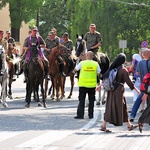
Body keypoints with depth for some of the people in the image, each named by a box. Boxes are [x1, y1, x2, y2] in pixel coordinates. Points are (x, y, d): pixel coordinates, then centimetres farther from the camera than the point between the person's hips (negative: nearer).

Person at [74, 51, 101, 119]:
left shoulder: (82, 63, -8)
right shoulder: (96, 64, -3)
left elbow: (75, 69, 4)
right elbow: (98, 73, 3)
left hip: (83, 84, -2)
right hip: (92, 85, 2)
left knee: (81, 100, 4)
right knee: (91, 100, 11)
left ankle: (80, 114, -1)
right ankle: (90, 114, 13)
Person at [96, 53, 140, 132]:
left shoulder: (113, 68, 3)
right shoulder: (123, 70, -15)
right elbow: (128, 82, -11)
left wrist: (100, 85, 19)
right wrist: (136, 89, -1)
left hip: (111, 90, 7)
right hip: (118, 91, -7)